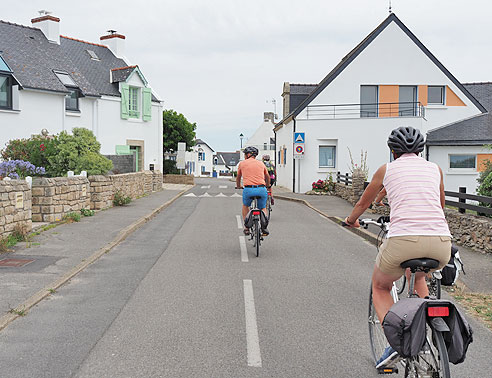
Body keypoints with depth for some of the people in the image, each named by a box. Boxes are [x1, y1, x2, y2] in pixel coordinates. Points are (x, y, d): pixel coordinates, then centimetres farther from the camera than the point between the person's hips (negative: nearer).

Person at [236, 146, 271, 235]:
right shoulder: (261, 163, 20)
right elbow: (267, 177, 38)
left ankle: (246, 228, 17)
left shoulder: (242, 163, 15)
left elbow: (238, 177, 32)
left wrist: (238, 186, 53)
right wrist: (267, 185, 59)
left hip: (248, 189, -1)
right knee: (263, 208, 23)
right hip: (262, 189, 1)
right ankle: (264, 228, -4)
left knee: (245, 206, 28)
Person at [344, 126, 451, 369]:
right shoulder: (435, 168, 21)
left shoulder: (387, 169, 15)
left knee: (380, 287, 25)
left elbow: (363, 203, 30)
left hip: (403, 240, -3)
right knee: (417, 274, 38)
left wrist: (351, 220, 51)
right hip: (441, 244, 4)